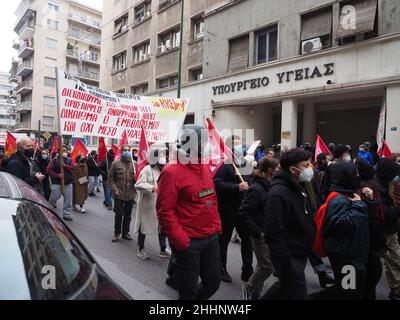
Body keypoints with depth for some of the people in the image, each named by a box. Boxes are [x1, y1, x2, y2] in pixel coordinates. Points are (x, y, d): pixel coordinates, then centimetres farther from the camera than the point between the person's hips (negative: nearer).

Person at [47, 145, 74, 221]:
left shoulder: (69, 160, 10)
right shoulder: (55, 160, -1)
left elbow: (72, 168, -3)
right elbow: (48, 170, -6)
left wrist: (65, 166, -18)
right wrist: (57, 175, -15)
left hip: (68, 183, 3)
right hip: (57, 183, -3)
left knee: (68, 200, 5)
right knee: (53, 198, 1)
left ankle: (67, 215, 15)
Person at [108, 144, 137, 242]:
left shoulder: (134, 164, 1)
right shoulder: (116, 164, -3)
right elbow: (110, 177, 2)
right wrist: (114, 189, -7)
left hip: (130, 194, 2)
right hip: (119, 194, -2)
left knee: (128, 215, 13)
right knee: (119, 215, 5)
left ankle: (125, 232, 29)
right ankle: (117, 233, 24)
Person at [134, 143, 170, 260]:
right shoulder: (147, 170, -15)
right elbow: (138, 185, -22)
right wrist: (152, 188, -32)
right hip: (148, 204, -7)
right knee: (144, 226, 10)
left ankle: (163, 250, 29)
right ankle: (140, 249, 28)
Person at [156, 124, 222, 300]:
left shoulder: (205, 166, 8)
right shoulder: (172, 171, -16)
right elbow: (165, 211, -18)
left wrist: (216, 226, 10)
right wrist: (181, 241, -17)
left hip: (211, 238, 7)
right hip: (188, 242, -7)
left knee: (213, 282, 18)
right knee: (189, 289, 10)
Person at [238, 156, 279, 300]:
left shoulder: (269, 187, 7)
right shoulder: (256, 189, -19)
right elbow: (243, 213, -23)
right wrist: (257, 232, -19)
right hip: (261, 235, -8)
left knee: (264, 266, 17)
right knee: (267, 266, -3)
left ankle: (255, 294, 34)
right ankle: (249, 287, 22)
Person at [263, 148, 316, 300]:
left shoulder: (298, 189, 8)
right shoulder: (278, 194, -24)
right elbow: (273, 232, -28)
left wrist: (309, 246, 17)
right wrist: (287, 263, -24)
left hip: (300, 254, 9)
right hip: (289, 257, -9)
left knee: (287, 285, 25)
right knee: (297, 294, 3)